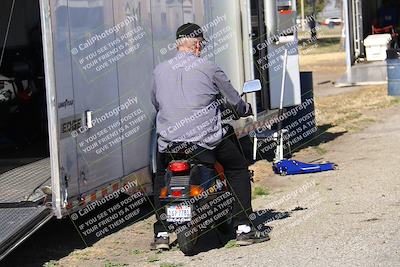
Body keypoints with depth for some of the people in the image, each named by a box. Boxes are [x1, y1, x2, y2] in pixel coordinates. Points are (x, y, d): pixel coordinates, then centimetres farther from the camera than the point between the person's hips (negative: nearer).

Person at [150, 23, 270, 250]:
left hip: (169, 139, 3)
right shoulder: (209, 69, -1)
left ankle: (161, 234, 20)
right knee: (239, 169, 17)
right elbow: (234, 99, 10)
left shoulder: (160, 71, 8)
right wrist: (246, 110, 33)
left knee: (161, 177, 29)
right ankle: (243, 228, 9)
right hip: (206, 137, -3)